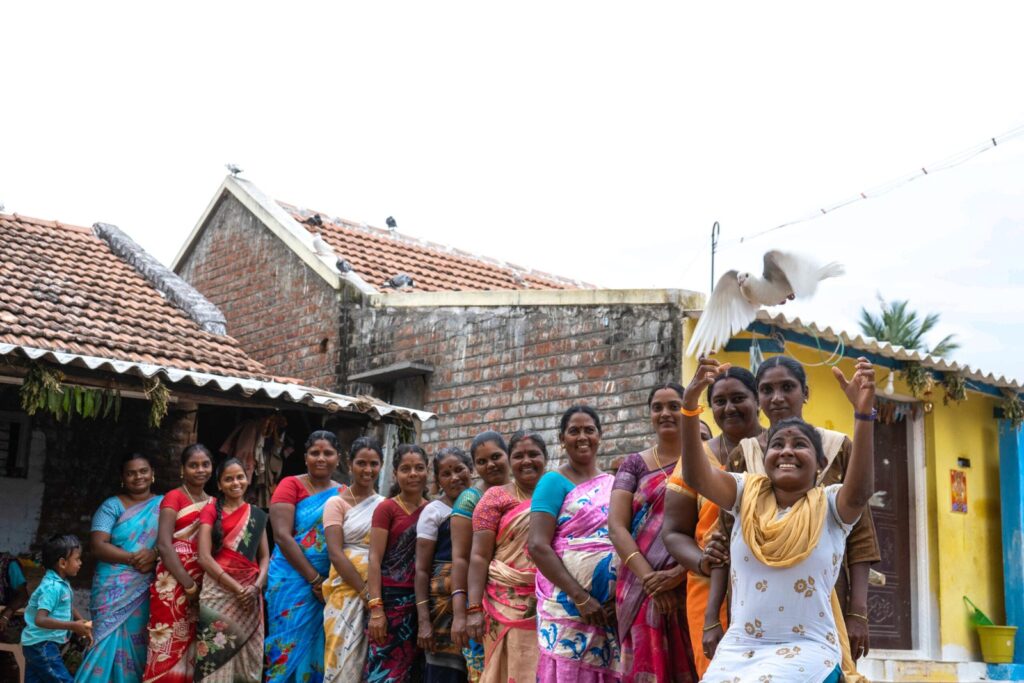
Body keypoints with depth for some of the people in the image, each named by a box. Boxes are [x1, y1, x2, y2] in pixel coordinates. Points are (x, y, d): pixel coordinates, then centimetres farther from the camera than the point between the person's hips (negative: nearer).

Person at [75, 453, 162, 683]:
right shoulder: (112, 506, 4)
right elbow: (97, 545, -6)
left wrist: (155, 554, -16)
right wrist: (132, 558, -16)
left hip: (148, 590, 2)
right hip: (114, 589, -2)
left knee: (138, 644, 1)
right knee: (110, 641, -6)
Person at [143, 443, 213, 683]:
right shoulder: (174, 497, -1)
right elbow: (164, 545, -10)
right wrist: (188, 584, -15)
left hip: (203, 583, 5)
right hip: (175, 582, -5)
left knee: (192, 645, 7)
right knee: (170, 644, -7)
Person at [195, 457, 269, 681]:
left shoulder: (258, 515, 13)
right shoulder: (211, 511, 2)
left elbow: (264, 556, 12)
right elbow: (204, 557, -7)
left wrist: (257, 586, -9)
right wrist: (237, 588, -14)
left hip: (250, 594, 3)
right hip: (218, 591, -3)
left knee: (249, 658, 5)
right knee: (218, 656, -5)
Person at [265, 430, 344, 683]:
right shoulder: (291, 485, -3)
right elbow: (282, 536, -11)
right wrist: (314, 579, -14)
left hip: (330, 585, 4)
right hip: (294, 581, -4)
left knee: (319, 649, 6)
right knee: (291, 647, -2)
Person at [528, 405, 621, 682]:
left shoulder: (614, 484, 13)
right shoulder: (554, 482, -1)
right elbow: (538, 546, -10)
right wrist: (581, 597, -16)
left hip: (611, 607, 5)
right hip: (567, 604, -4)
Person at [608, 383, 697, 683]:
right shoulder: (634, 465, 9)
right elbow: (616, 527, 0)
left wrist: (679, 572, -16)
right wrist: (650, 579, -13)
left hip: (691, 585, -1)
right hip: (642, 590, 1)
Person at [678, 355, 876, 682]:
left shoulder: (830, 506, 1)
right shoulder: (748, 495, 6)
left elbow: (860, 493, -22)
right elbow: (695, 476, -10)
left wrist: (864, 413, -35)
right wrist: (690, 402, -26)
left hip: (807, 650, -3)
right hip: (738, 647, 3)